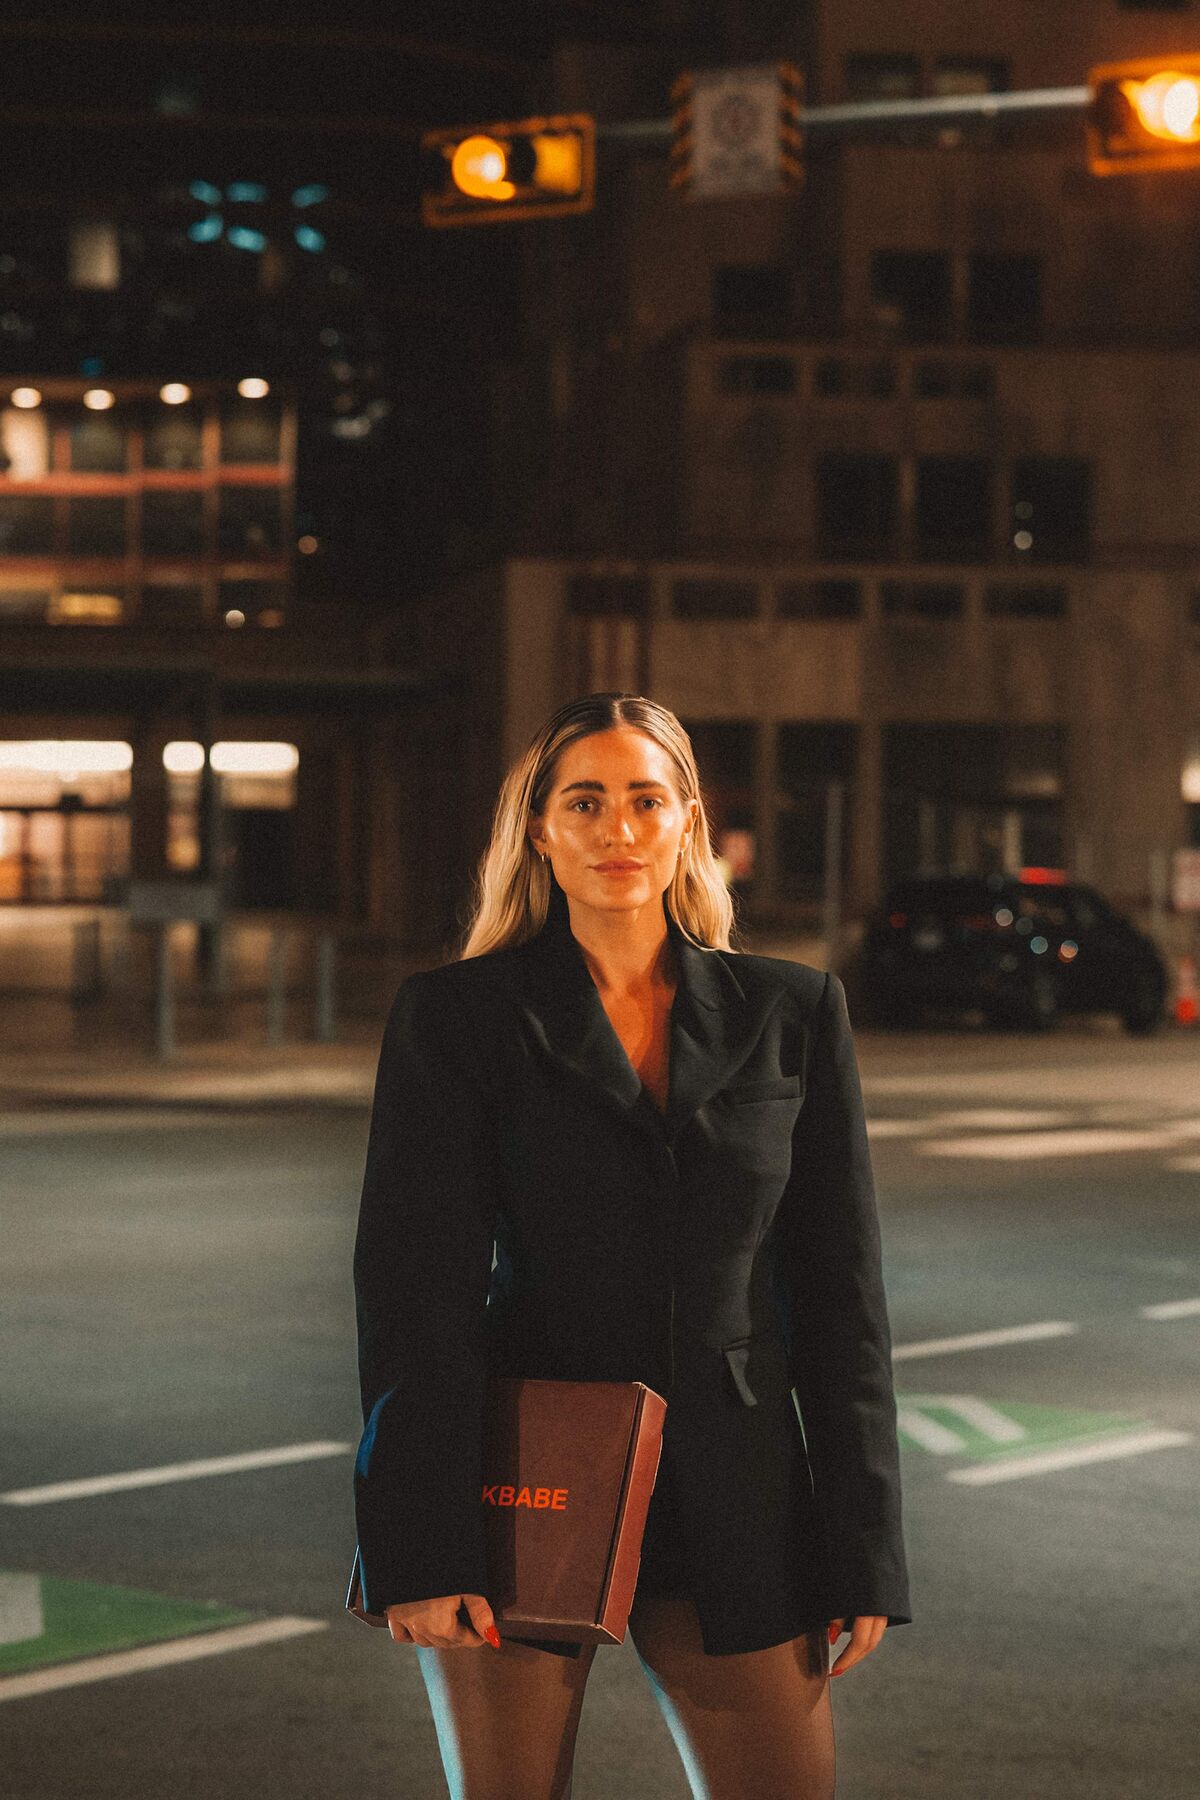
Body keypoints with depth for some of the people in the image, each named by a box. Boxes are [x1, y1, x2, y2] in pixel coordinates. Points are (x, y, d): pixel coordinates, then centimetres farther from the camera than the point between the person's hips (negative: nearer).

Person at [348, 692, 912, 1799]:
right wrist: (422, 1550, -12)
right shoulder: (457, 1017, -1)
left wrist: (862, 1552, 2)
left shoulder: (792, 1013, 5)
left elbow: (841, 1288, 6)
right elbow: (414, 1284, -5)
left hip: (734, 1501, 2)